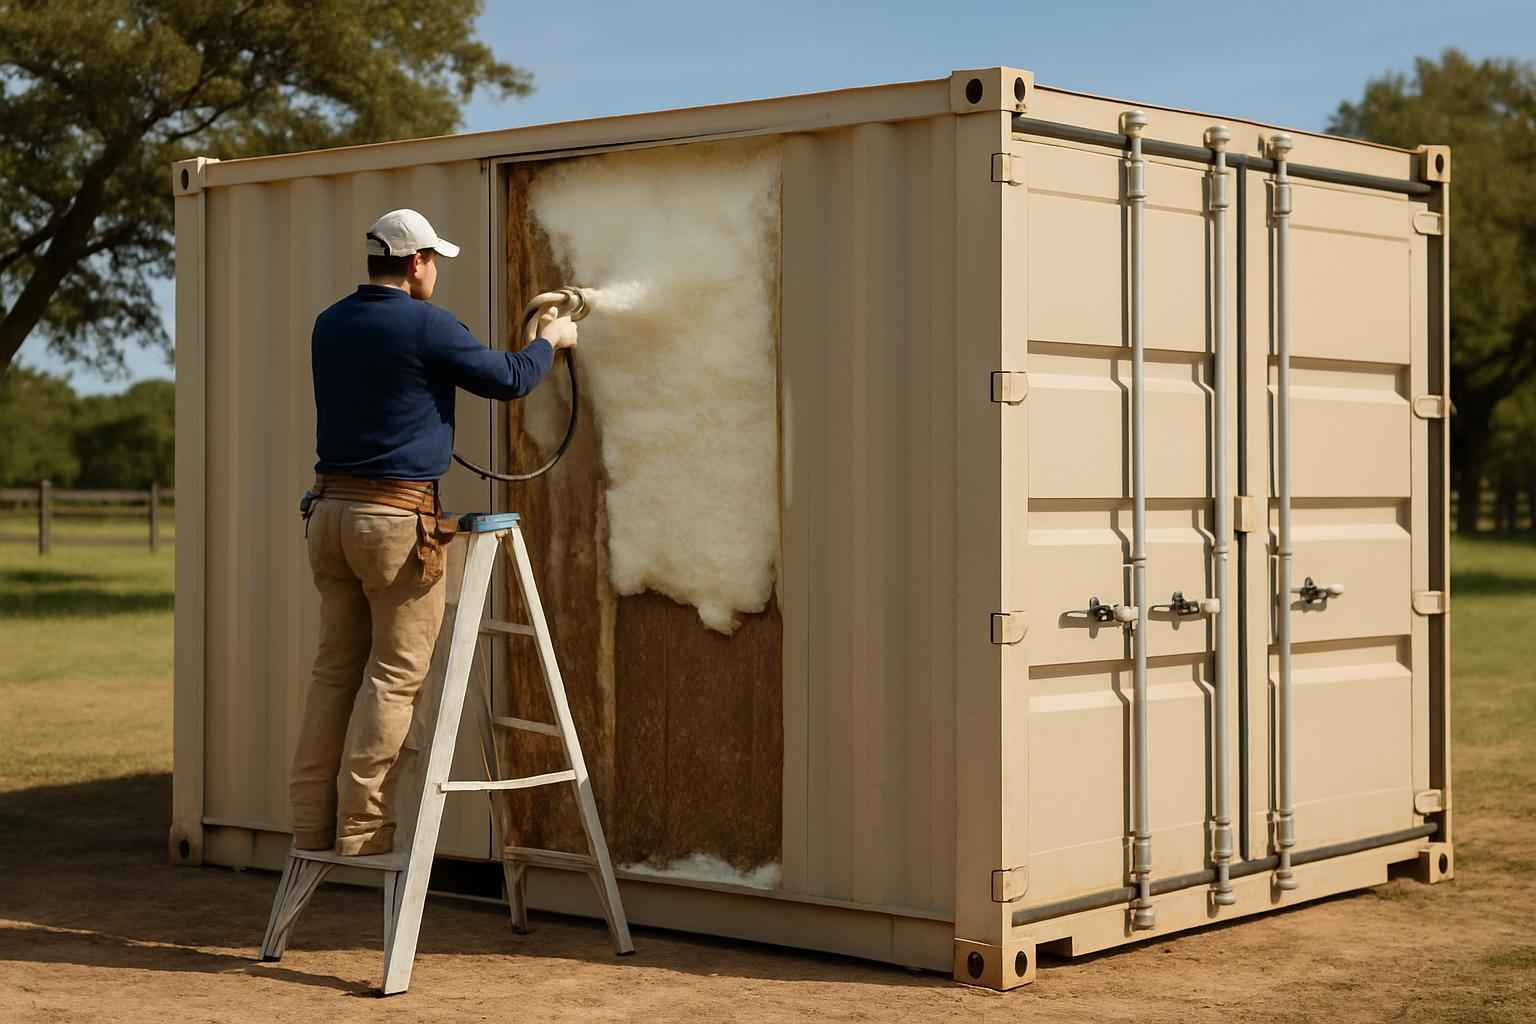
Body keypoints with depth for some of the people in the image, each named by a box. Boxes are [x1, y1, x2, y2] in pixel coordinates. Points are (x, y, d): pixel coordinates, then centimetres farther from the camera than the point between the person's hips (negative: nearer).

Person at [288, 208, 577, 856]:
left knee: (336, 667, 11)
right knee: (395, 674, -1)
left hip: (329, 511, 7)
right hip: (398, 517, -7)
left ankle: (313, 822, 11)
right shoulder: (427, 327, -10)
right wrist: (549, 342, 19)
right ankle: (361, 826, -3)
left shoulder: (330, 325, 12)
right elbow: (510, 380, -2)